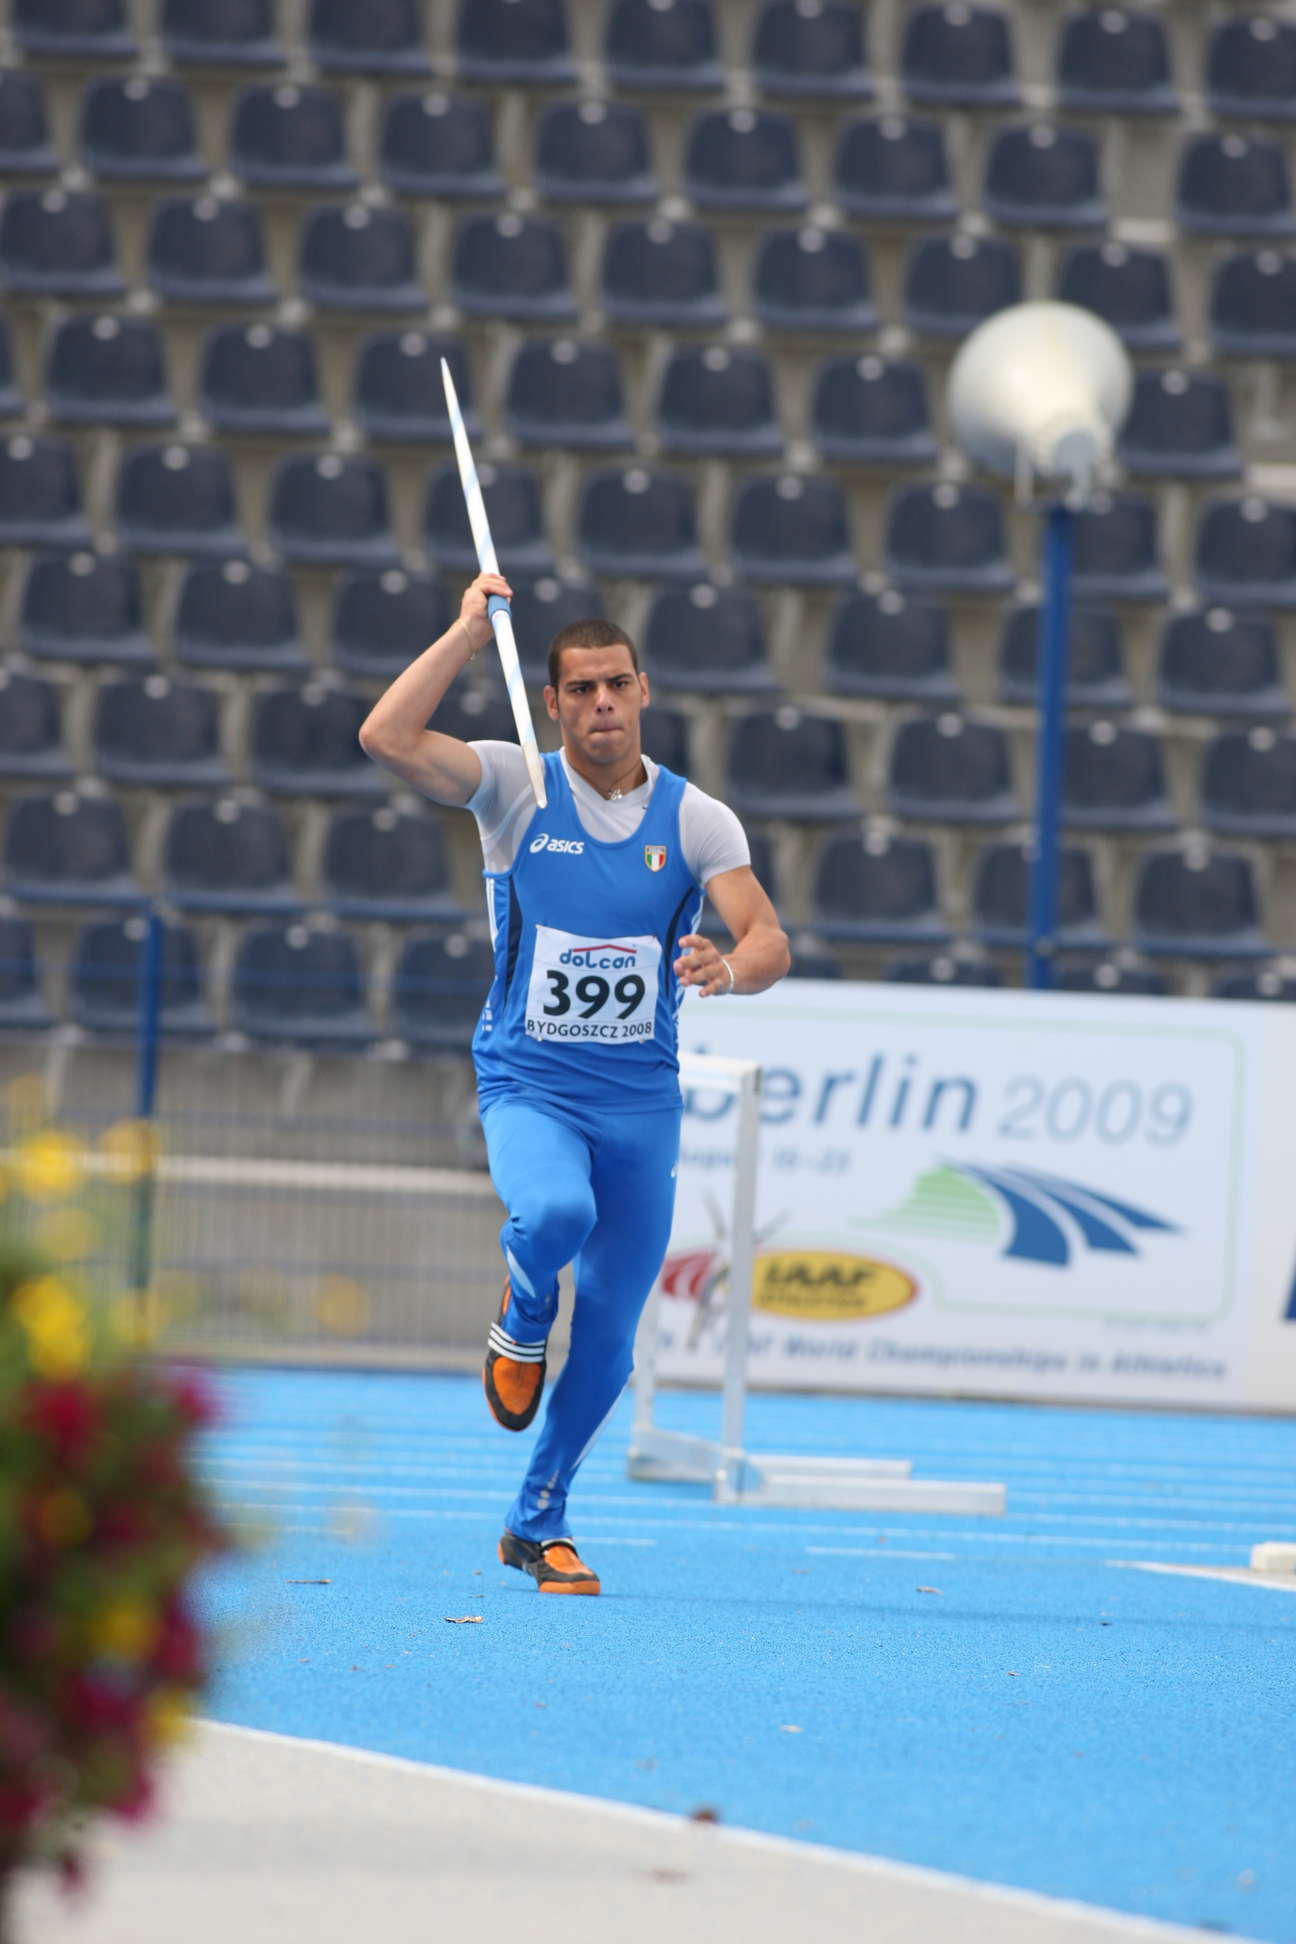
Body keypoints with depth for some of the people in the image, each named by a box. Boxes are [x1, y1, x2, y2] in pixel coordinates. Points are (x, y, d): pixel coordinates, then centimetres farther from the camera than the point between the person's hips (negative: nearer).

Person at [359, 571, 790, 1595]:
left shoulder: (696, 819, 0)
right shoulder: (517, 788, -3)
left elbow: (770, 940, -11)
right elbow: (388, 738, -18)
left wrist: (733, 968, -34)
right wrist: (471, 629, -14)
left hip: (641, 1096, 2)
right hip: (528, 1083, -2)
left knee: (609, 1335, 3)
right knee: (555, 1211, -35)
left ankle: (539, 1522, 23)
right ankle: (522, 1321, 1)